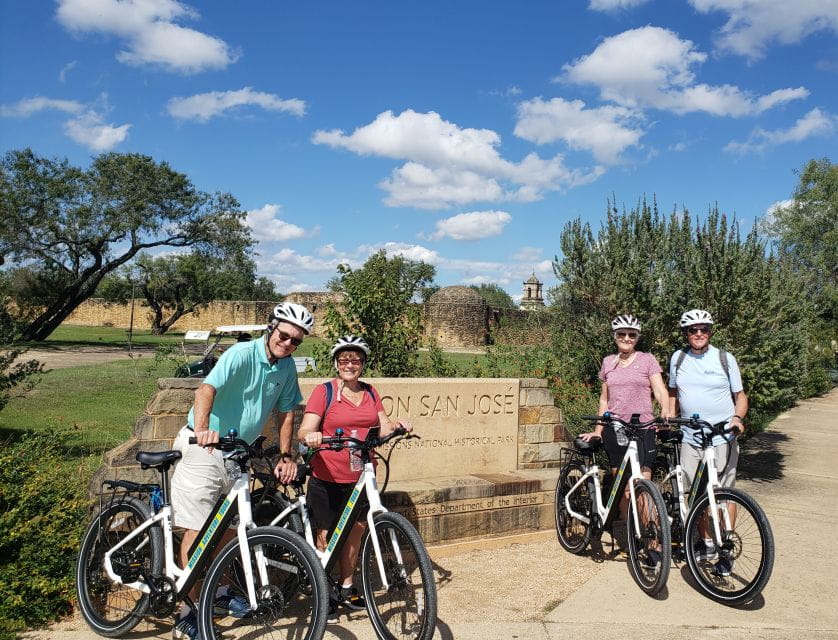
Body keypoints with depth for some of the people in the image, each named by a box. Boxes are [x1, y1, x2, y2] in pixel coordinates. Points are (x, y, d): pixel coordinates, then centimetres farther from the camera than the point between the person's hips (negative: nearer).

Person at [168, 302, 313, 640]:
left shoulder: (287, 366, 0)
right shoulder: (242, 354, -20)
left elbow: (285, 412, 7)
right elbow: (207, 388, -35)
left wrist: (286, 456, -2)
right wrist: (202, 428, -53)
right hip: (204, 448, -7)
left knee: (229, 527, 16)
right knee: (198, 530, -5)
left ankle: (217, 594, 36)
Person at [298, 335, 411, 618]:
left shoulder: (370, 392, 9)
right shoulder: (324, 391, -6)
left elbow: (383, 427, 4)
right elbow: (304, 431, -13)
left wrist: (396, 425, -17)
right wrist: (310, 435, -35)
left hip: (360, 478, 5)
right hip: (327, 479, -5)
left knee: (354, 533, 15)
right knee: (324, 536, 1)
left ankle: (347, 589, 32)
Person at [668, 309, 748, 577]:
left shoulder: (725, 359, 0)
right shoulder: (678, 358, 6)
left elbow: (740, 396, 5)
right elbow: (673, 393, 18)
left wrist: (737, 417, -14)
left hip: (722, 437, -3)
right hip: (690, 438, 3)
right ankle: (707, 543, 25)